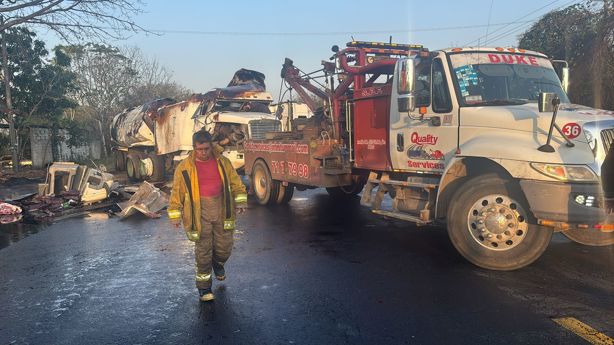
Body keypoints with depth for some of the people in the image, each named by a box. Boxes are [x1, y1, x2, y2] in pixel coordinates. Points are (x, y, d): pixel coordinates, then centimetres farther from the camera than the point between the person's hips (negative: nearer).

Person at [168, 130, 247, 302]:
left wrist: (240, 202, -1)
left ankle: (218, 264, 46)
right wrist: (175, 215, 2)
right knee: (203, 251, 1)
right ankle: (204, 287, 16)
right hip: (200, 213, -2)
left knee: (224, 246, 11)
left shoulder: (222, 162, 3)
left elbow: (235, 182, 9)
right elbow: (177, 192, 2)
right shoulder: (185, 167, -3)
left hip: (221, 211, 3)